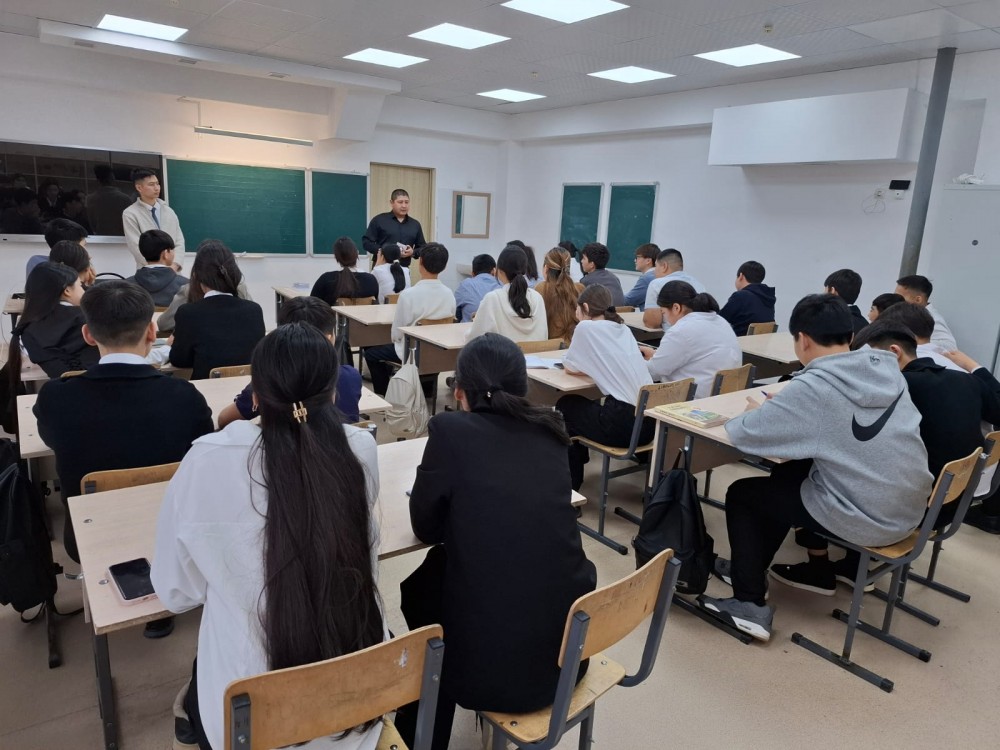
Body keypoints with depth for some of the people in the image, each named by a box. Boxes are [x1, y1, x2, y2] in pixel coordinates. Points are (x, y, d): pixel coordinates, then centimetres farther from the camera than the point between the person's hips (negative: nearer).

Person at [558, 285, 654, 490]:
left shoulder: (587, 327, -1)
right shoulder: (624, 328, 19)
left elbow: (569, 367, 9)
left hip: (624, 423, -7)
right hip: (649, 421, 7)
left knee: (565, 406, 21)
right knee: (594, 406, 33)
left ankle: (571, 480, 28)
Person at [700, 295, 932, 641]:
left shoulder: (812, 387, -21)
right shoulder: (888, 369, 0)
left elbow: (742, 433, -15)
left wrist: (759, 413, 6)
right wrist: (787, 409, 10)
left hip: (866, 521, -7)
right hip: (909, 510, 7)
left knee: (742, 494, 11)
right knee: (790, 473, 26)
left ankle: (749, 604, 13)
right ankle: (751, 567, 39)